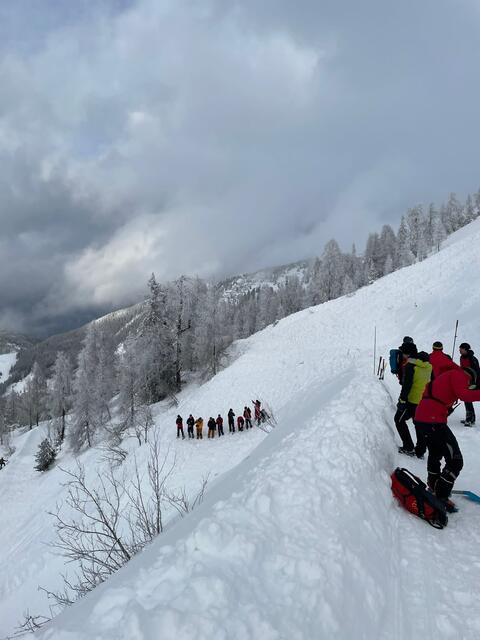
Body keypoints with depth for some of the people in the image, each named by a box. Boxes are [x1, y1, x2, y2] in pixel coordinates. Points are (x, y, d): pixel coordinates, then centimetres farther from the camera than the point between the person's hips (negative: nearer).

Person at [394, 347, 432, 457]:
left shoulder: (410, 365, -16)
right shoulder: (428, 365, 8)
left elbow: (406, 385, -20)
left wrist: (402, 400, -16)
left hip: (412, 400, -7)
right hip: (425, 401, 7)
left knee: (399, 420, 9)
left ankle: (408, 447, 7)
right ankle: (420, 451, 18)